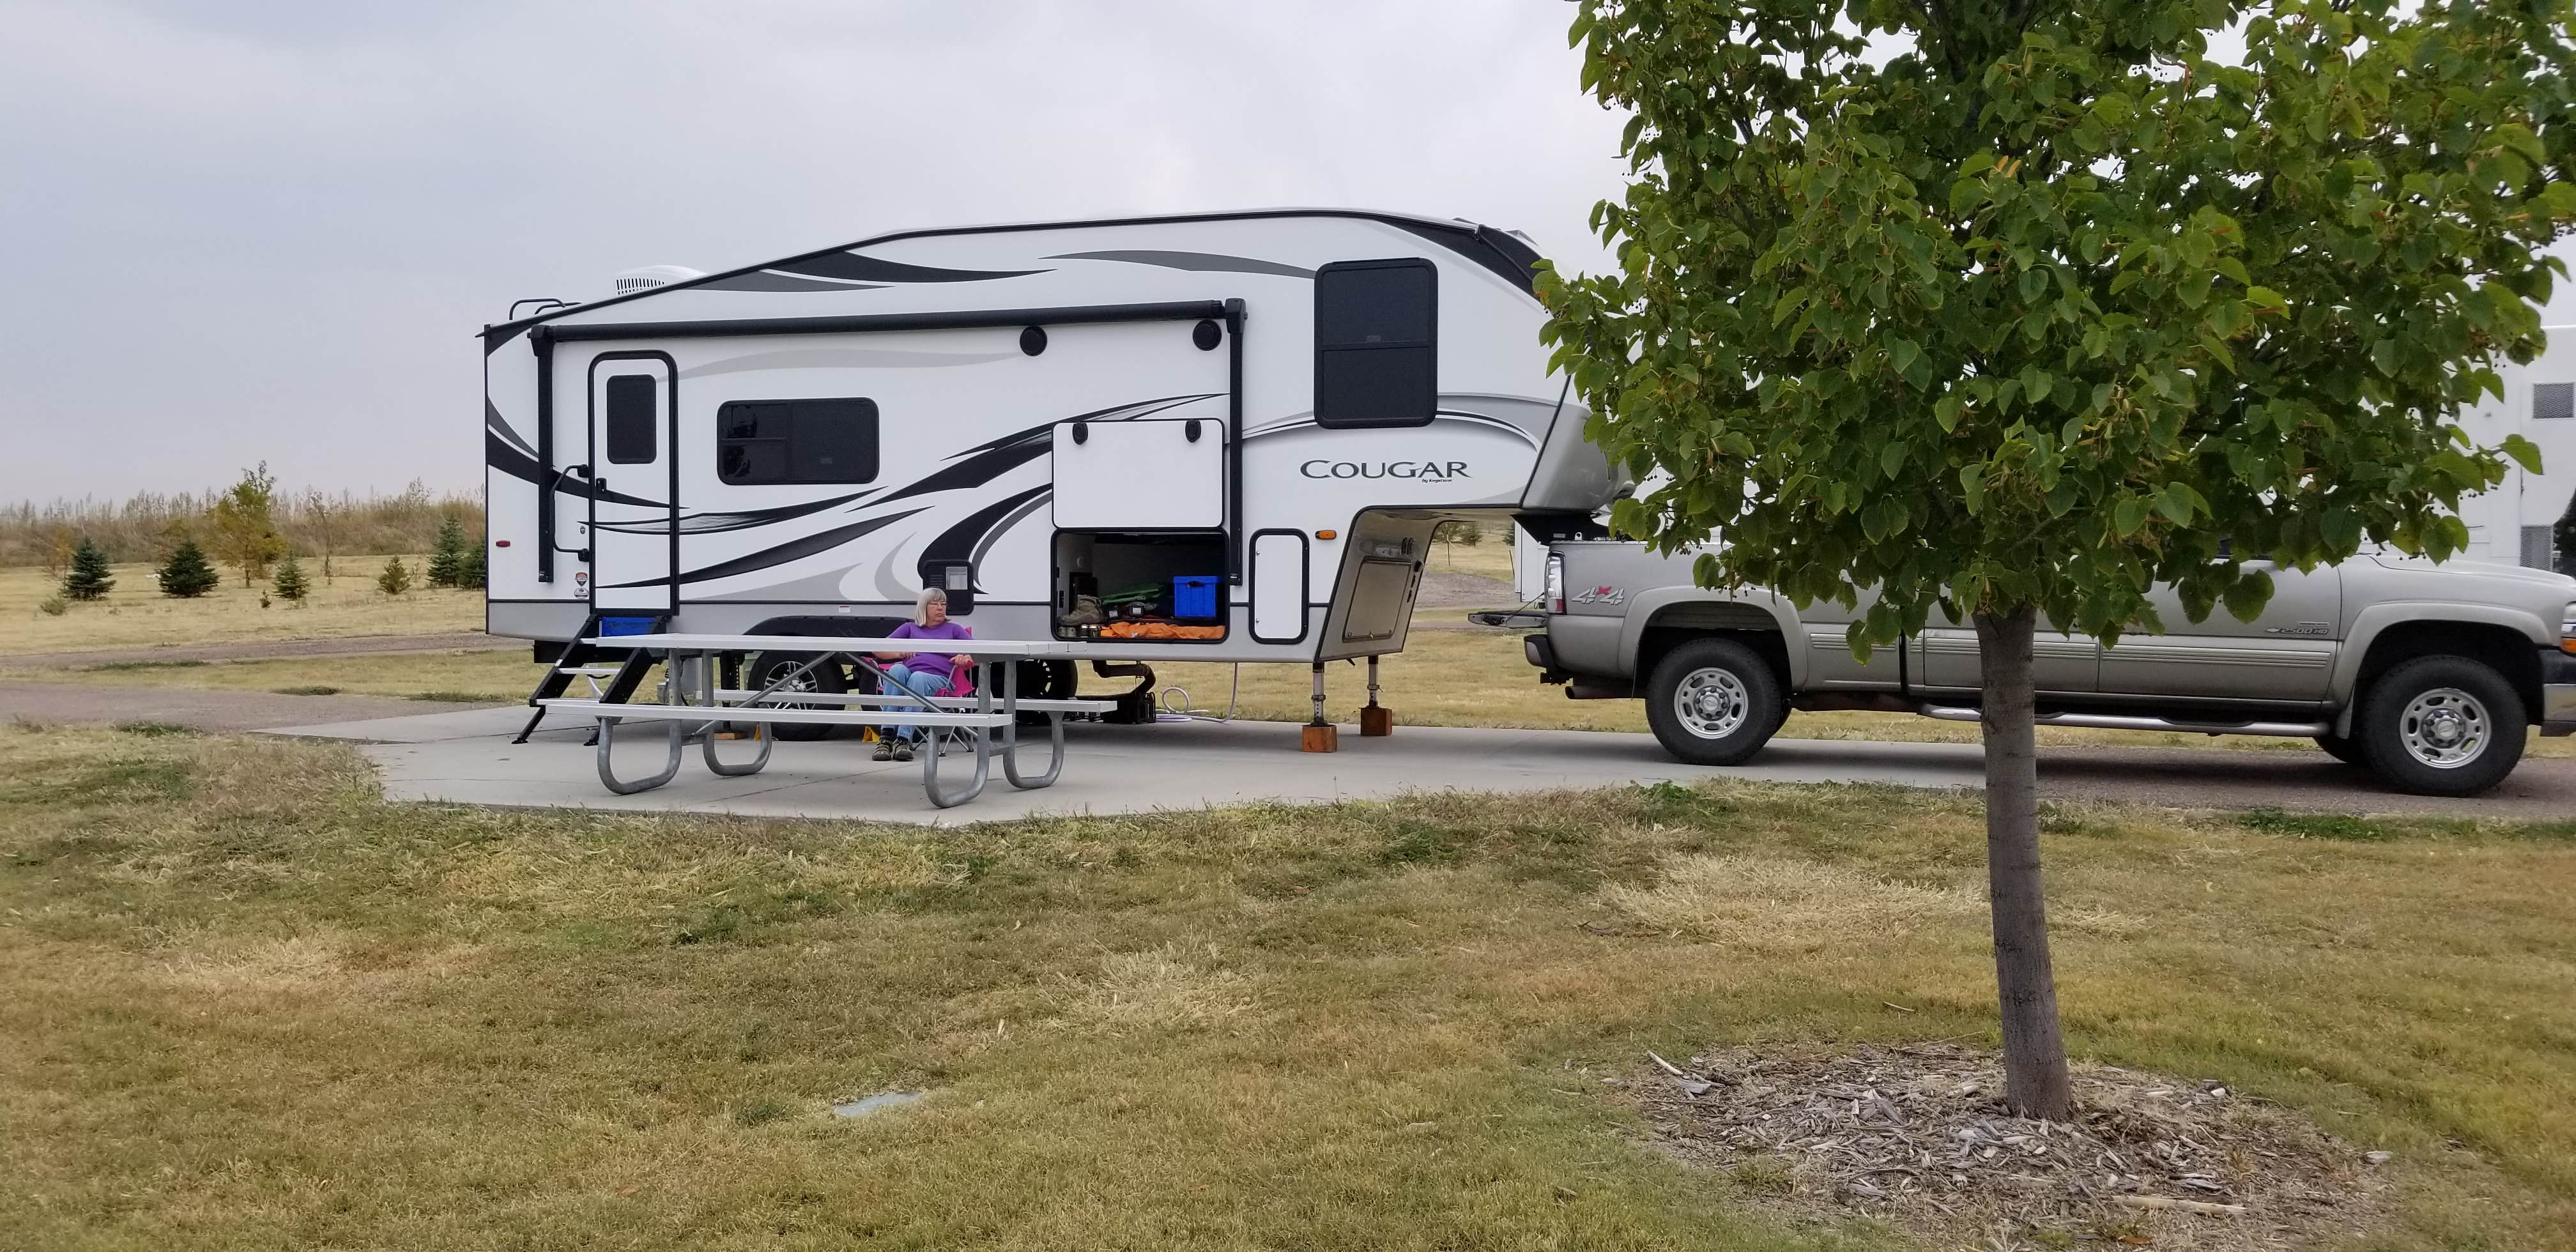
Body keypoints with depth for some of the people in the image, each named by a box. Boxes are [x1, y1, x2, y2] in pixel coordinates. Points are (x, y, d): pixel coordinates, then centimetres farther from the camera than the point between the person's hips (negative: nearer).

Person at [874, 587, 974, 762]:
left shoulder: (954, 630, 27)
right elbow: (879, 650, 19)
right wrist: (898, 653, -2)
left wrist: (966, 658, -10)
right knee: (897, 669, -36)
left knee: (918, 678, -38)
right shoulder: (909, 628, 29)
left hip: (937, 677, -1)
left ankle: (904, 739, -50)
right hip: (908, 672, 1)